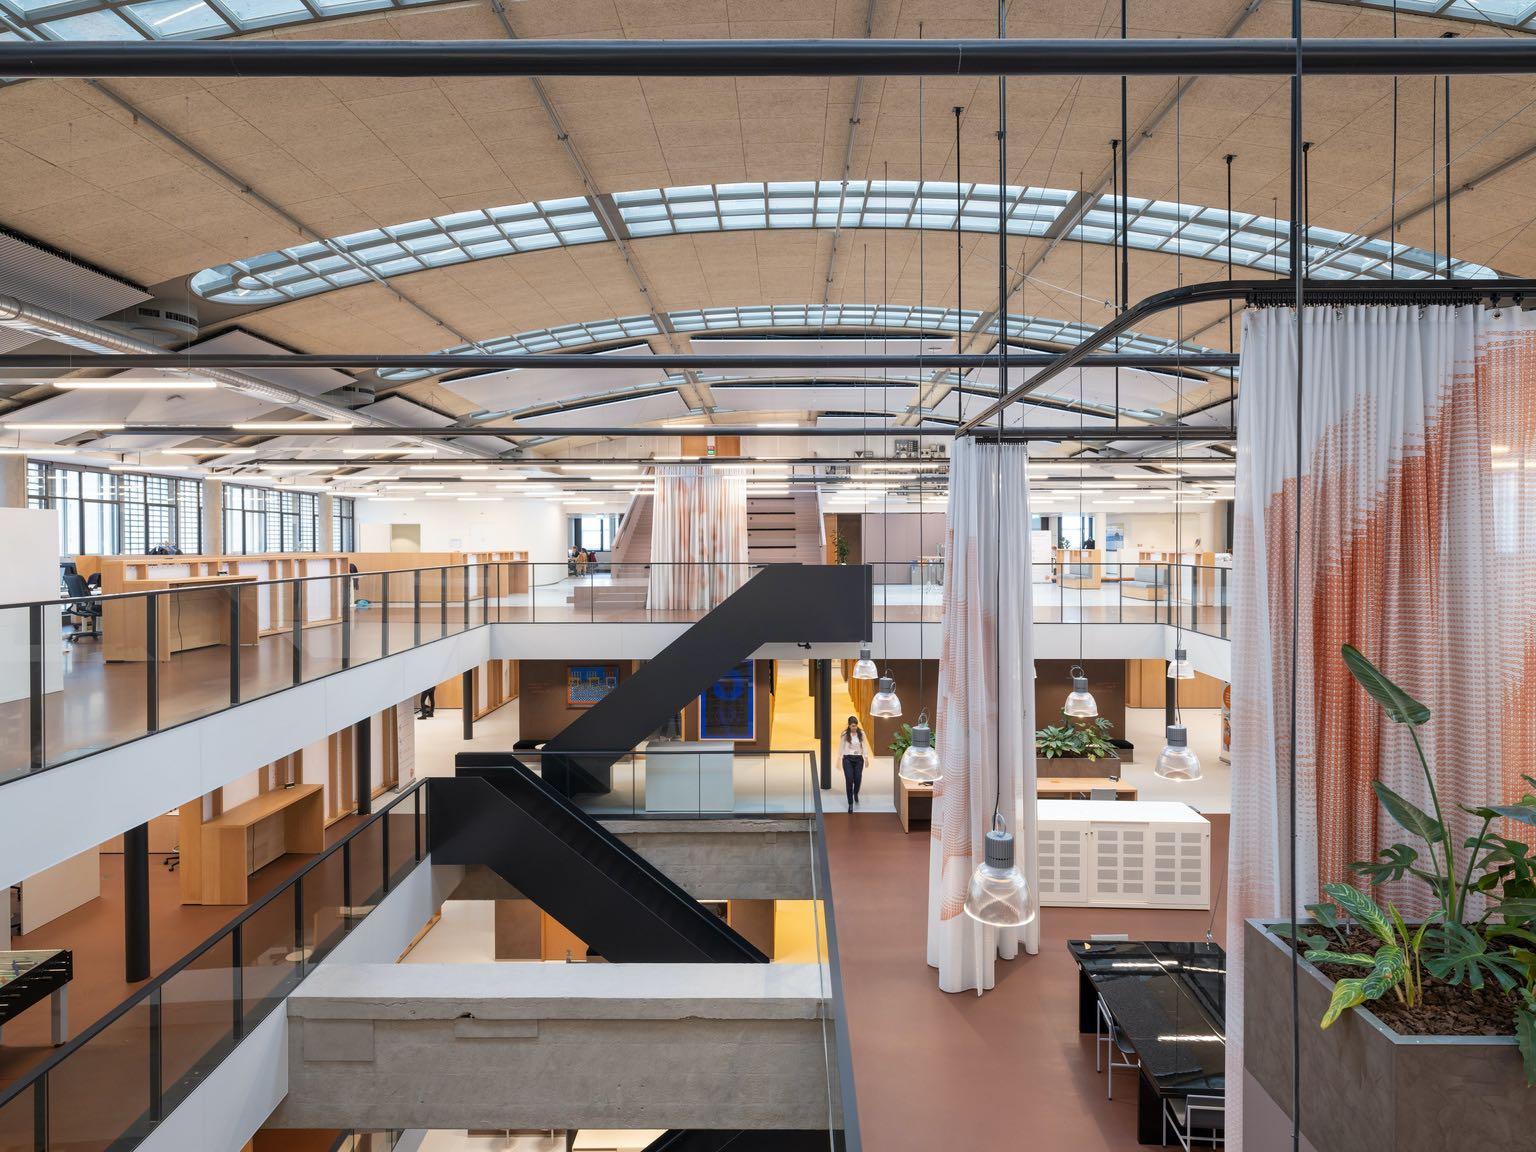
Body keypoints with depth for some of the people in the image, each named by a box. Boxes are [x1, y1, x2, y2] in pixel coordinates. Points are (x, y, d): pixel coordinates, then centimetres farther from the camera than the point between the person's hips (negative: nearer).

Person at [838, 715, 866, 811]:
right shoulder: (845, 734, -4)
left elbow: (863, 746, 7)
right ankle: (850, 803, 6)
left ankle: (855, 793, 32)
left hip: (858, 759, 2)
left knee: (858, 779, -4)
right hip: (848, 759, -2)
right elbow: (841, 747, 1)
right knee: (849, 780, -5)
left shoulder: (861, 734, 2)